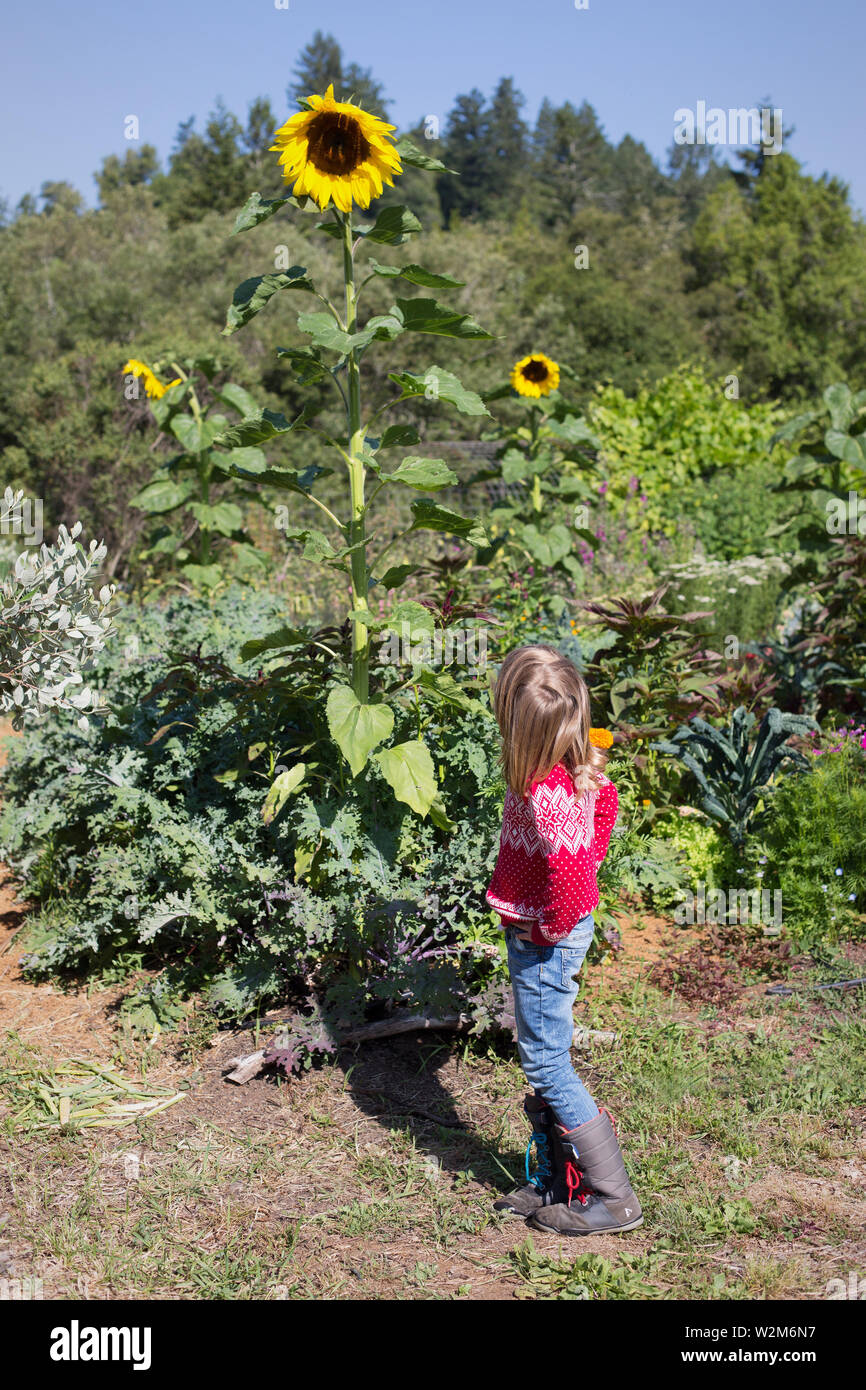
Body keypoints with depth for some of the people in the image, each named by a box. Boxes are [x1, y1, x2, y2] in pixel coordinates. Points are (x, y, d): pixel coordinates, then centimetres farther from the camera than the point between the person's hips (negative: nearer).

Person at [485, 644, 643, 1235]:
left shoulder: (543, 792, -31)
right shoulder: (580, 764, -3)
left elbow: (569, 874, -39)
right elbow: (607, 800, 16)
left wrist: (550, 928, -21)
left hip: (545, 940, -9)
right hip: (559, 928, 9)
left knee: (547, 1065, 4)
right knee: (544, 1060, 19)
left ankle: (613, 1198, 16)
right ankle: (554, 1183, 33)